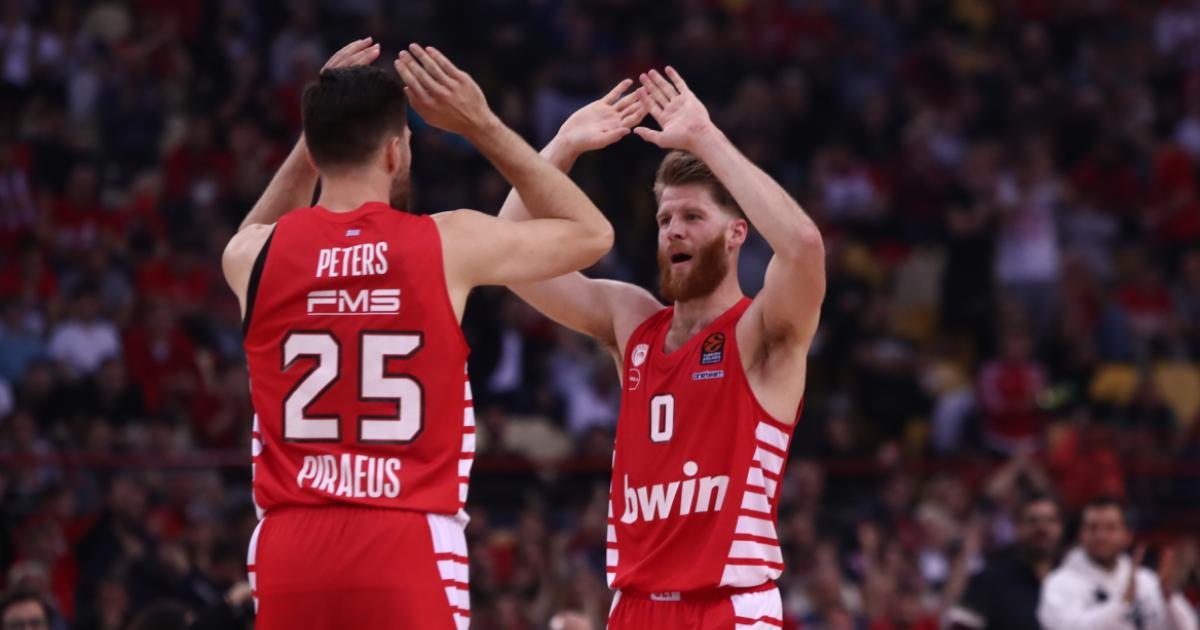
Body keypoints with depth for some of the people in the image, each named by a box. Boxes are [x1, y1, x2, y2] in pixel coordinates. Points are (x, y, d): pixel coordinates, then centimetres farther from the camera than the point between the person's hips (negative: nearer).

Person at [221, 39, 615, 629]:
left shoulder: (256, 255, 6)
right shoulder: (448, 244, 0)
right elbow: (590, 233, 18)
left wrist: (315, 135, 28)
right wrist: (483, 127, 16)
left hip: (289, 547, 3)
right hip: (407, 547, -3)